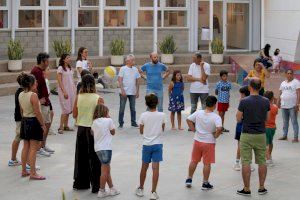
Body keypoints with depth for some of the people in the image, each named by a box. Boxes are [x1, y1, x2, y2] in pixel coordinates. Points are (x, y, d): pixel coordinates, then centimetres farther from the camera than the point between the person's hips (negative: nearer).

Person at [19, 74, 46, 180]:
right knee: (33, 148, -3)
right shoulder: (33, 95, -19)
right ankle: (33, 173, -1)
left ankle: (24, 171, 22)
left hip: (25, 121, 8)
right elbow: (37, 112, -19)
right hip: (34, 121, -8)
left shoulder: (21, 95, 4)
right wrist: (43, 124, -11)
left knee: (26, 147, 15)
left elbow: (22, 111, 12)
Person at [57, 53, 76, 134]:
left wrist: (74, 90, 10)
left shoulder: (70, 68, 12)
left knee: (69, 109, 8)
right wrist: (64, 91, -18)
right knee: (66, 109, -10)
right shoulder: (60, 68, -9)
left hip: (71, 90, 7)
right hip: (64, 90, -7)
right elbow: (59, 81, -13)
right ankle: (61, 127, -5)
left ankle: (66, 126, 15)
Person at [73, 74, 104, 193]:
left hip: (81, 129, 3)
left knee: (81, 156, 17)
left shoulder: (78, 98, -6)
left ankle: (80, 183, 26)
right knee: (95, 158, 7)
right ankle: (96, 186, 9)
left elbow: (74, 115, 2)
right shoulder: (98, 99, -15)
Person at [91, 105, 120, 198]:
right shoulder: (108, 120, -6)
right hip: (106, 148, -7)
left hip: (97, 148, 7)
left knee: (107, 169, 15)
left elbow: (93, 133, 12)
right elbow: (113, 132, 4)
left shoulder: (94, 122, 8)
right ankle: (101, 191, 1)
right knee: (105, 170, -1)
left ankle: (112, 189, 21)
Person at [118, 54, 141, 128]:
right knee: (122, 108, 2)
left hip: (133, 92, 4)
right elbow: (120, 80, -8)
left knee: (133, 108, 9)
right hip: (124, 92, -4)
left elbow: (137, 81, 11)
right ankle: (121, 123, 9)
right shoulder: (123, 69, -5)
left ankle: (133, 122, 18)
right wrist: (122, 90, -16)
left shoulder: (135, 69, 6)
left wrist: (137, 91, 7)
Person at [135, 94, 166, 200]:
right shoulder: (162, 115, -7)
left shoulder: (143, 116, -8)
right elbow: (162, 129, 5)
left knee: (144, 167, 14)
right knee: (155, 168, -2)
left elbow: (141, 131, 0)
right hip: (157, 144, -1)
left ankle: (140, 189, 28)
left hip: (146, 144, 1)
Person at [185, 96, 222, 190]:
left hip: (197, 141, 4)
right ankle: (205, 183, 14)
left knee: (194, 161, 18)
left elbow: (188, 120, 2)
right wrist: (216, 135, -11)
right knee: (207, 164, 7)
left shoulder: (198, 113, -5)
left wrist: (193, 129, 8)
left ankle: (189, 179, 27)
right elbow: (219, 128, -29)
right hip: (209, 142, -4)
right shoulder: (216, 117, -17)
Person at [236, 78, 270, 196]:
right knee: (262, 162, 12)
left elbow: (238, 119, -6)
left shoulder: (244, 102, -13)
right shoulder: (266, 102, -3)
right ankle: (262, 188, 16)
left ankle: (246, 189, 4)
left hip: (247, 135, -3)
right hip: (261, 135, 3)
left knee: (246, 163, 2)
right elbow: (266, 119, 7)